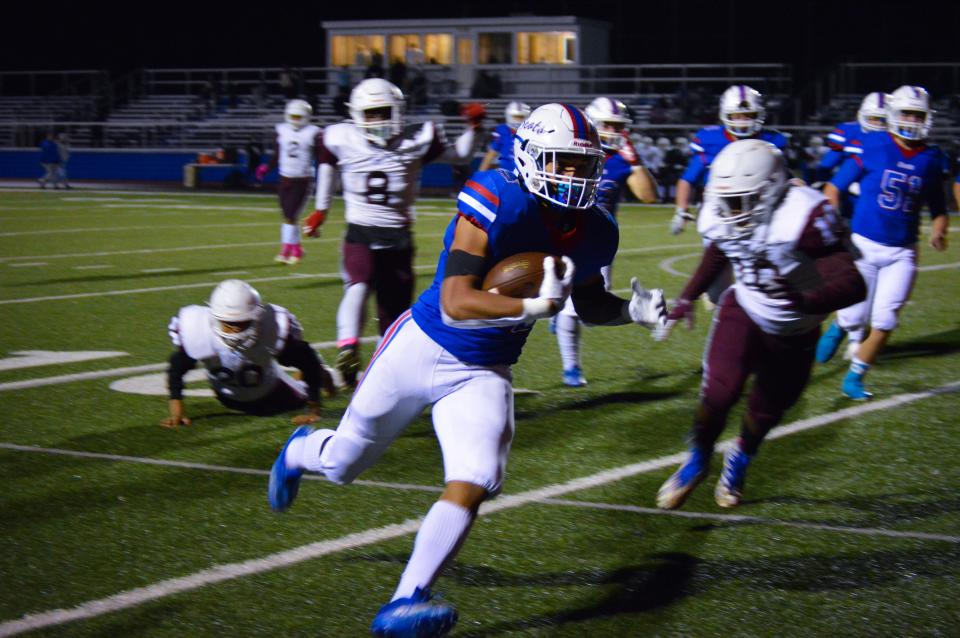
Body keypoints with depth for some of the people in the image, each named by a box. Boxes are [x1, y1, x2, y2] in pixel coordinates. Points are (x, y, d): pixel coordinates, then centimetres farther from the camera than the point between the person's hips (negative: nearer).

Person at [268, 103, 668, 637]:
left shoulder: (593, 233, -4)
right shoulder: (496, 206, -25)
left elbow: (589, 303, 16)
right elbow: (455, 304, -30)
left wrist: (633, 310, -4)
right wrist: (535, 306, -39)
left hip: (483, 375, 4)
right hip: (422, 348, -4)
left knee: (473, 486, -17)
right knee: (343, 462, 15)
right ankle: (299, 451, 52)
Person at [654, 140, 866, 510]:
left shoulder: (803, 217, -34)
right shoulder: (720, 217, -16)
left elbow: (852, 285, -37)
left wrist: (804, 302, -51)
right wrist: (688, 297, 9)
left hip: (794, 332, -2)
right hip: (744, 312, 2)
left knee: (767, 409, 12)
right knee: (720, 392, -18)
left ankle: (741, 458, 47)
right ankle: (697, 460, 11)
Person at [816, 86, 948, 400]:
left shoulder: (932, 159, 3)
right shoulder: (872, 147, -7)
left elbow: (938, 208, 13)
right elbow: (834, 188, -2)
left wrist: (938, 230, -7)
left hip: (902, 253, 3)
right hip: (864, 245, -2)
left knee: (884, 321, -3)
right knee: (855, 317, 1)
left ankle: (854, 378, 15)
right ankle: (838, 328, 38)